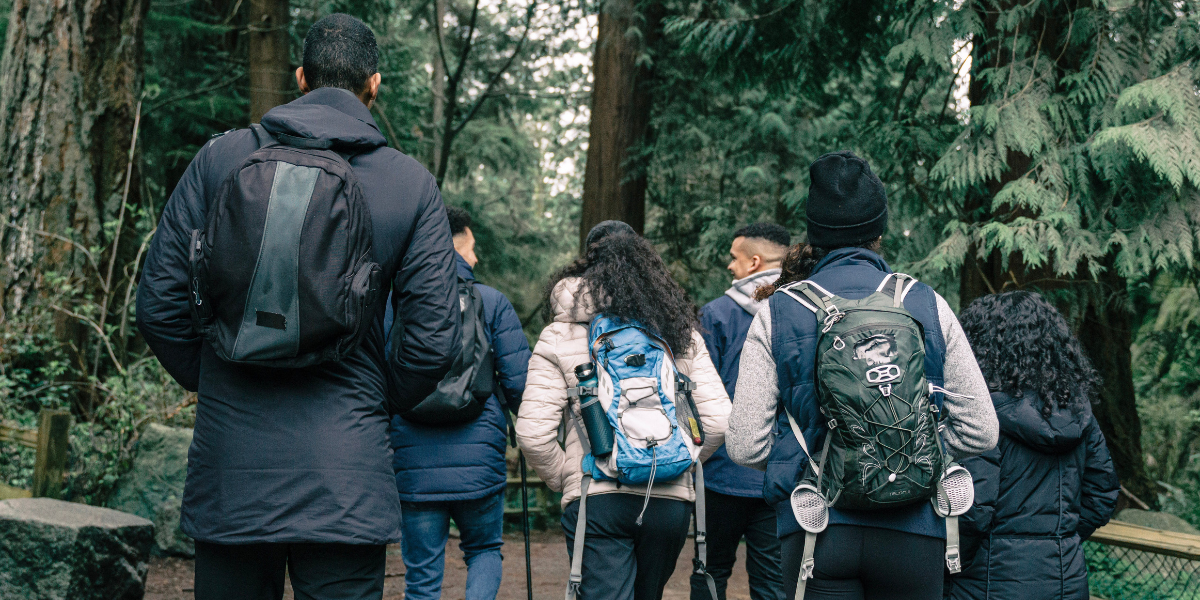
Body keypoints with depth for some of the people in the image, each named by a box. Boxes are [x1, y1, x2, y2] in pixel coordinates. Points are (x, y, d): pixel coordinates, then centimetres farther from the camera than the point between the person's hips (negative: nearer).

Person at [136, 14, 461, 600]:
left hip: (227, 467, 2)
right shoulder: (412, 184, -2)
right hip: (346, 480, -1)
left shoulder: (220, 158, 1)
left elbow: (159, 305, 1)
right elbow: (435, 338, -4)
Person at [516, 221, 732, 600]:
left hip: (594, 499, -3)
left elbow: (532, 432, -7)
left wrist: (562, 477, 10)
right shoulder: (681, 332, 7)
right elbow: (718, 419, 0)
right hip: (670, 499, 3)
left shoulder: (559, 336, 0)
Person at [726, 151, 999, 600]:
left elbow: (744, 446, -4)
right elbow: (980, 432, 3)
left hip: (814, 528, -1)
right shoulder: (927, 305, 1)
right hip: (913, 529, 1)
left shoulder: (777, 312, -2)